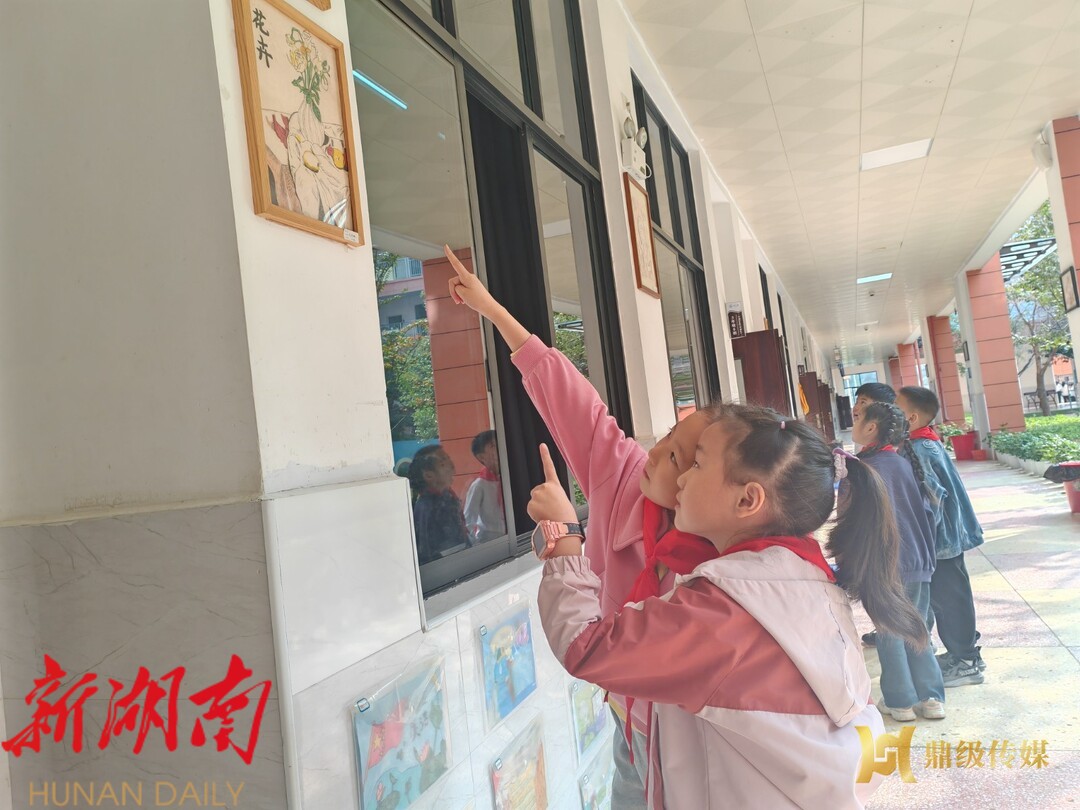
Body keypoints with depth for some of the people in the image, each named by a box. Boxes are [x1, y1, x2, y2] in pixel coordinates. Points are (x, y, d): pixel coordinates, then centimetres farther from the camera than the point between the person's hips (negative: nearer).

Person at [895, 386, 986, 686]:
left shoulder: (920, 450, -21)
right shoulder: (925, 444, 8)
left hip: (939, 538, -10)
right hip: (943, 535, 10)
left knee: (948, 598, 2)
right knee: (944, 597, 18)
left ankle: (966, 662, 13)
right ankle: (962, 652, 30)